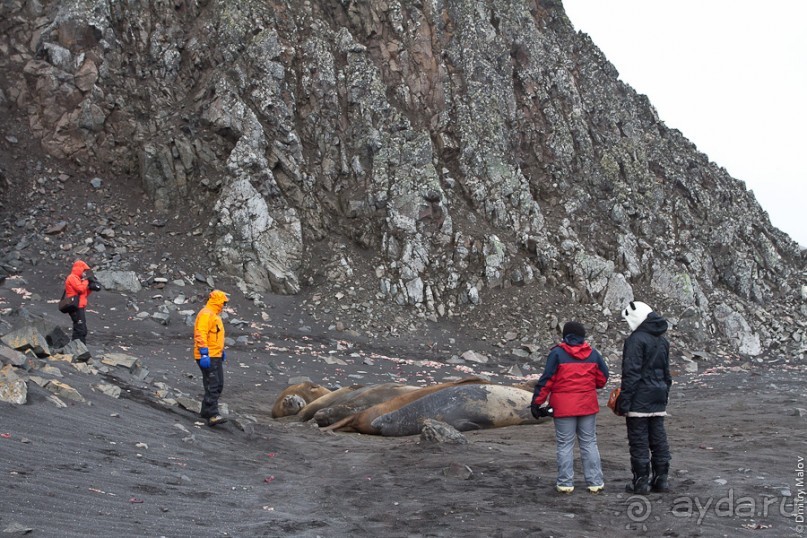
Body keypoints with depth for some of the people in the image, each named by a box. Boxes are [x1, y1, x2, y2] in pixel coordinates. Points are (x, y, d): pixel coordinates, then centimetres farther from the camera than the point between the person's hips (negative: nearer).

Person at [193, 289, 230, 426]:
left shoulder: (215, 315, 20)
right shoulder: (205, 314, -14)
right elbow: (200, 335, -23)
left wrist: (222, 351, 29)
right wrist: (204, 354, -27)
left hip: (216, 356, 11)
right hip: (208, 357, -10)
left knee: (218, 385, 13)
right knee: (212, 385, -13)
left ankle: (206, 410, 23)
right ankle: (212, 415, -15)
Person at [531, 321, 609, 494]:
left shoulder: (557, 353, -7)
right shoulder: (593, 353, 4)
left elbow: (547, 380, -10)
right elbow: (602, 378, 9)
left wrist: (537, 401, -5)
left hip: (564, 407, -3)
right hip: (588, 405, 3)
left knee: (565, 444, 5)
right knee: (589, 443, 12)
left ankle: (565, 483, 6)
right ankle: (595, 482, 12)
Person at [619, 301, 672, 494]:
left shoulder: (636, 339, -15)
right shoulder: (662, 340, 13)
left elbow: (631, 373, -19)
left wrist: (624, 400, -16)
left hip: (640, 398, -8)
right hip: (658, 398, 8)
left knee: (639, 440, -2)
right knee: (659, 438, 12)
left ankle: (641, 481, 2)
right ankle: (661, 479, 17)